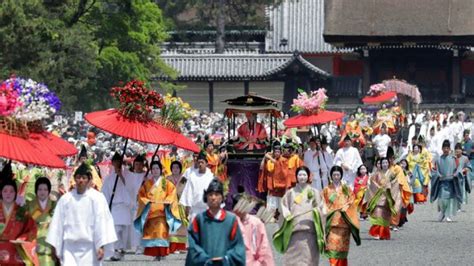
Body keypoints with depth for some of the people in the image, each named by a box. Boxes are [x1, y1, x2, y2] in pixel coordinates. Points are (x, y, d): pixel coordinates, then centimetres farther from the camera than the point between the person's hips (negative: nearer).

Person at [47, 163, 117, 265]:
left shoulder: (97, 198, -2)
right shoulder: (65, 199, 7)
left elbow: (102, 221, -5)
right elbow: (57, 223, 10)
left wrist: (101, 246, -11)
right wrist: (55, 247, 8)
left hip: (89, 249, -2)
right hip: (70, 248, 2)